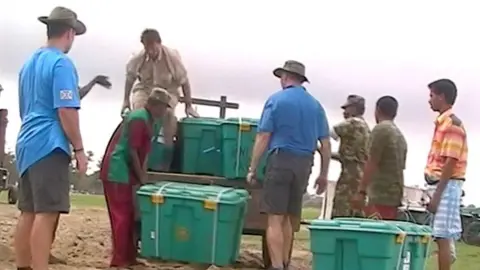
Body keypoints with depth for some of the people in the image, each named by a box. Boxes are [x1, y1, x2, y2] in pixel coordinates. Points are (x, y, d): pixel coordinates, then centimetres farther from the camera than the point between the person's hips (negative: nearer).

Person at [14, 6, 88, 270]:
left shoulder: (28, 63, 19)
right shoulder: (61, 63, -9)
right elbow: (66, 110, -16)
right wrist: (79, 149, -11)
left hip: (27, 143, 9)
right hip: (50, 145, -9)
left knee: (28, 212, 10)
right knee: (46, 213, -11)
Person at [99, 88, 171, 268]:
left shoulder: (146, 119, 16)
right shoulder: (140, 118, -15)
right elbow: (132, 151, -18)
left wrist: (142, 175, 13)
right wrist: (141, 177, -11)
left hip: (123, 174, 10)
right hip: (118, 173, -10)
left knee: (128, 216, 12)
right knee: (122, 217, -6)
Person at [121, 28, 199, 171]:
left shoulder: (172, 56, -19)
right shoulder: (138, 58, -14)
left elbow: (184, 81, -9)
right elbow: (130, 77, 6)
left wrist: (188, 105, -7)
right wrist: (126, 100, 8)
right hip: (144, 89, 2)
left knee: (168, 112, -35)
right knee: (139, 110, -34)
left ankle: (167, 159, -25)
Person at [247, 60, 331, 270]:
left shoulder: (276, 100, -1)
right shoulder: (315, 105, 11)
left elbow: (263, 137, -7)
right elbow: (325, 144, 8)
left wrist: (252, 169, -4)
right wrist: (323, 174, 15)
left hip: (281, 160, -5)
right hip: (304, 164, 5)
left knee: (275, 218, -5)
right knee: (289, 219, 15)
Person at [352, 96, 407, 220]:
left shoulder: (380, 129, -8)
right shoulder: (400, 135, 18)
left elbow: (372, 163, -14)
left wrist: (361, 191, -16)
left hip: (380, 196, -8)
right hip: (394, 196, 8)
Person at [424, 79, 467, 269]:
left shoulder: (451, 124, -13)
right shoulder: (444, 123, 16)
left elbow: (450, 163, -18)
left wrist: (437, 195, -20)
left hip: (447, 185, -10)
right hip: (444, 185, 10)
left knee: (443, 237, -8)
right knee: (444, 237, 11)